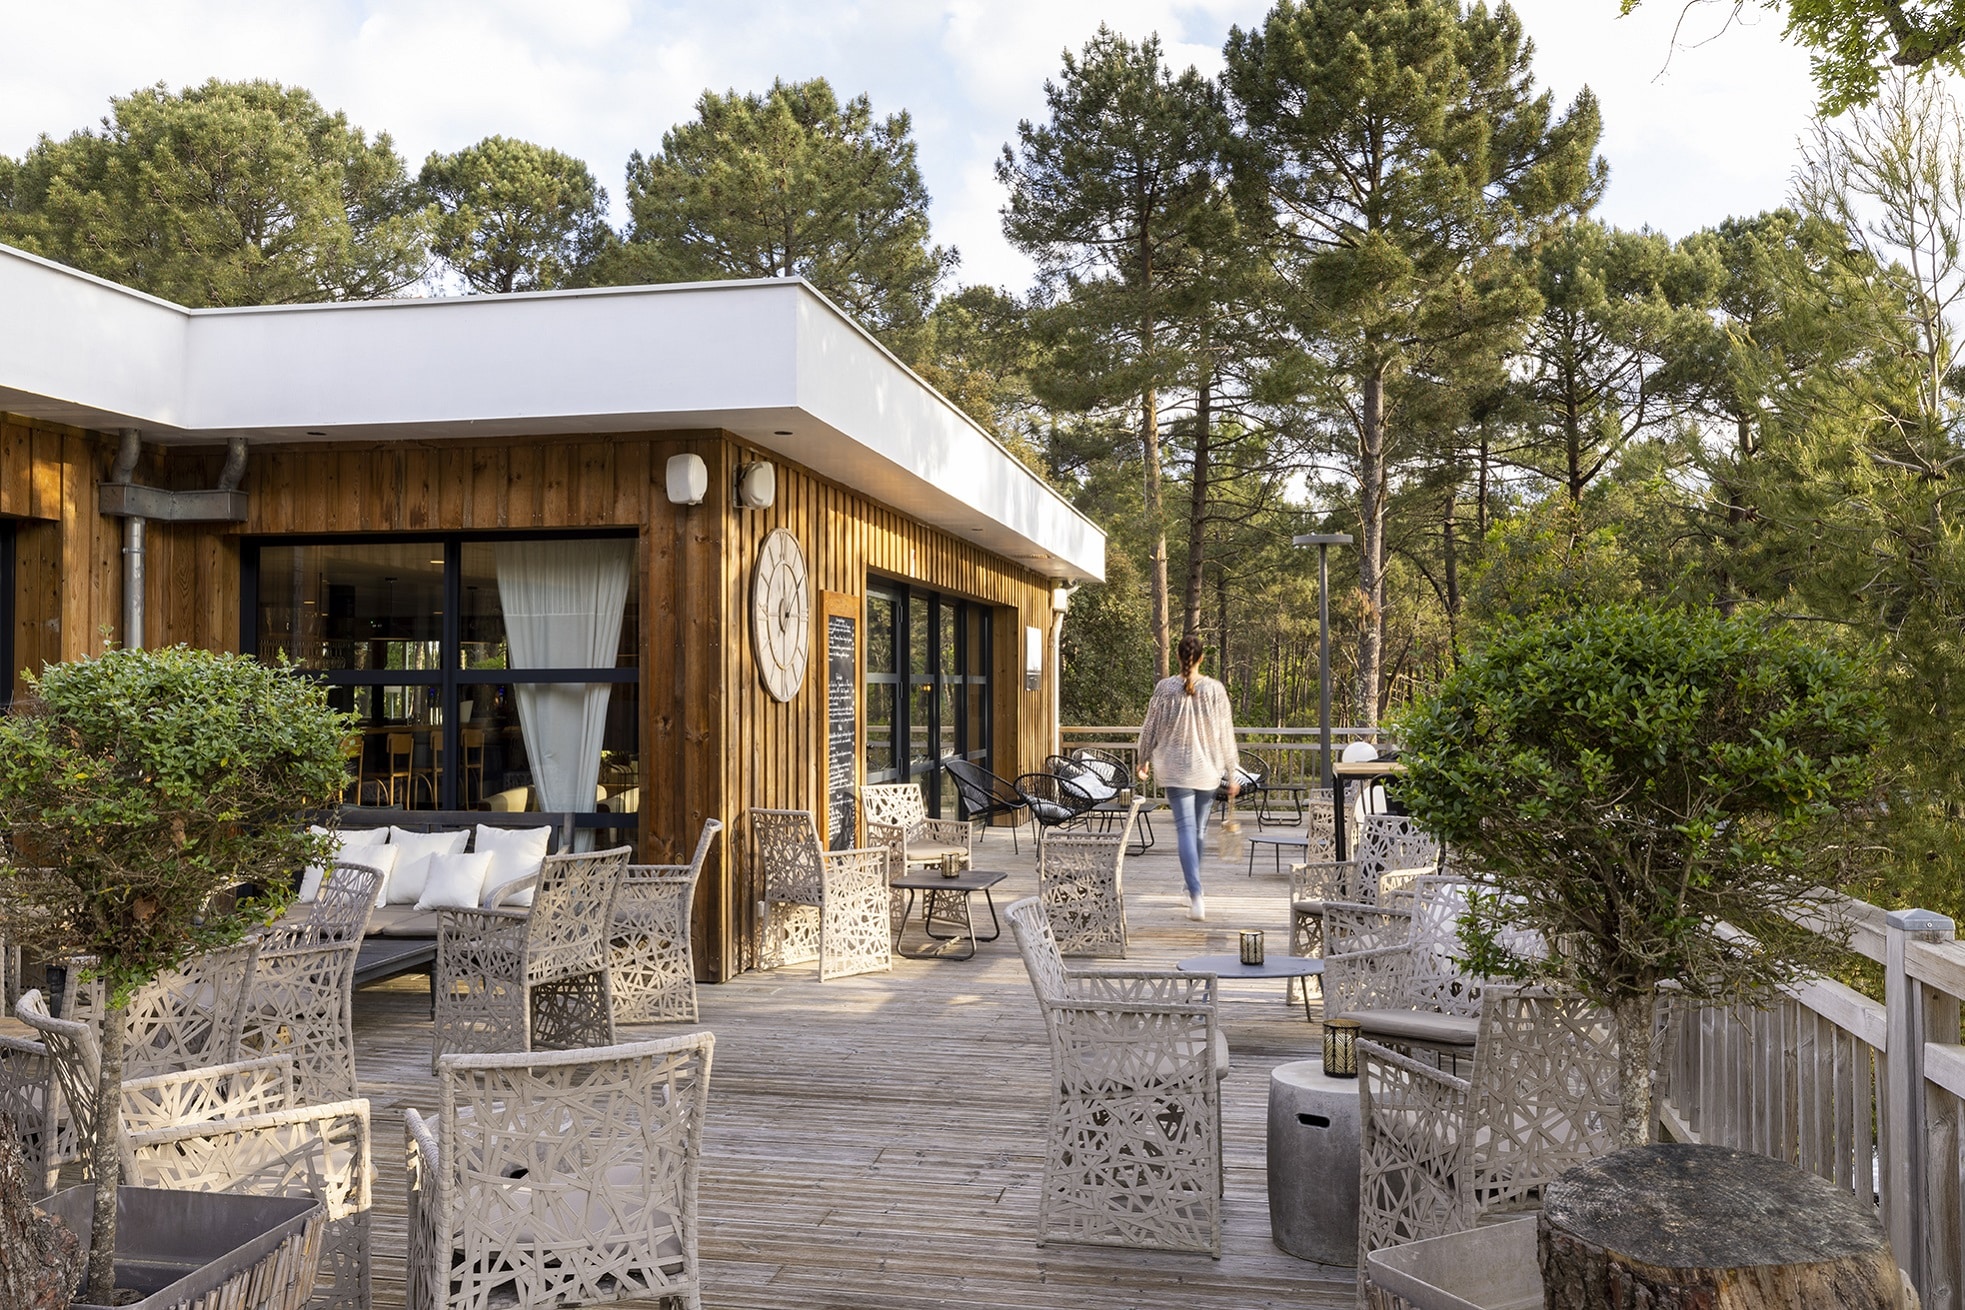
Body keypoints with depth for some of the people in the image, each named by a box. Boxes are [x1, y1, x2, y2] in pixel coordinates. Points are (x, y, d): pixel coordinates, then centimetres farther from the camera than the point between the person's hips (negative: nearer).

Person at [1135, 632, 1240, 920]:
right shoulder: (1215, 689, -5)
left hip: (1175, 769, -1)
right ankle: (1192, 888, 33)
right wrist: (1232, 772, 7)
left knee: (1185, 828, -5)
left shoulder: (1165, 688, -6)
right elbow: (1226, 733, -2)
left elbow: (1150, 727, 1)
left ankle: (1196, 896, -18)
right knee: (1199, 829, 16)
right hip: (1207, 769, 2)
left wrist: (1144, 761, 17)